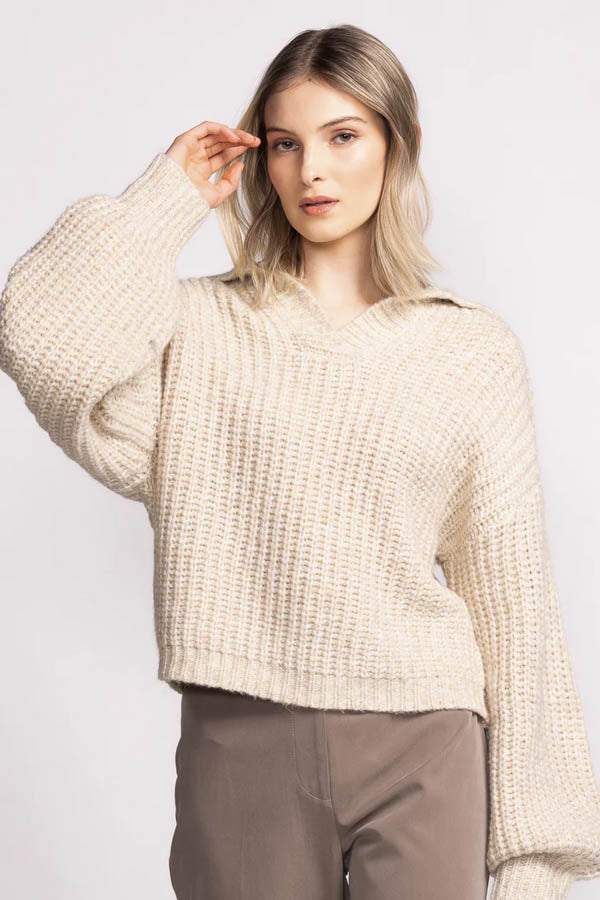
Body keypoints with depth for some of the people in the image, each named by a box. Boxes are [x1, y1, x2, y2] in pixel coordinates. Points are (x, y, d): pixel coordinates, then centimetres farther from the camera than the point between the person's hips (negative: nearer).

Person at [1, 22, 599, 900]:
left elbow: (511, 591, 4)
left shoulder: (474, 348, 4)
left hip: (422, 748, 0)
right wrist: (168, 197, -3)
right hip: (239, 738, 0)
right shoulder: (203, 326, 4)